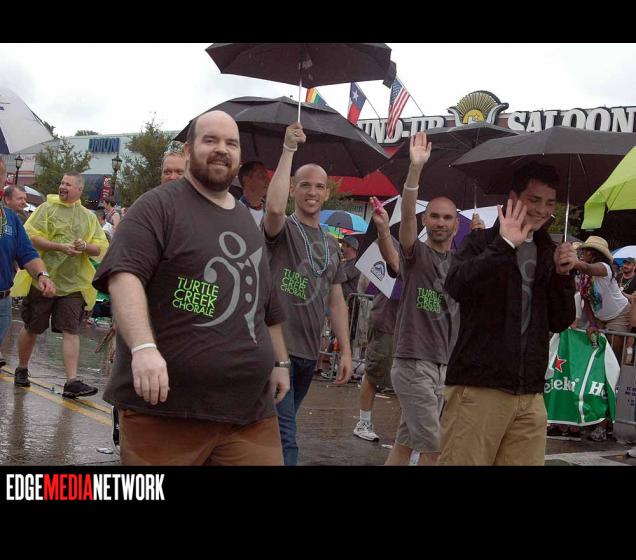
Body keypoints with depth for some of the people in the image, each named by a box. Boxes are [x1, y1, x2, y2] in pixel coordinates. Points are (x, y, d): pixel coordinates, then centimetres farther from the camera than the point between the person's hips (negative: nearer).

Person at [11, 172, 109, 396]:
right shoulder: (47, 208, 3)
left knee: (71, 331, -5)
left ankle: (72, 382, -7)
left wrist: (86, 247, -12)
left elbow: (101, 248, 9)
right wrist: (60, 247, -19)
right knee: (32, 328, 9)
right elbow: (30, 236, -8)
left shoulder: (89, 217, 11)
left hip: (73, 284, 2)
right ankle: (21, 369, 30)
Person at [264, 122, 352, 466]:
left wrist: (346, 351, 10)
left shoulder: (331, 245, 16)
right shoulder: (283, 229, -2)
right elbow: (274, 207, -27)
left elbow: (336, 301, 17)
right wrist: (289, 149, -22)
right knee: (284, 438, -12)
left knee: (277, 432, 17)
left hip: (309, 354, 7)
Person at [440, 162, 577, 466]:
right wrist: (504, 245, -21)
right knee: (464, 461, -6)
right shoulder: (482, 243, 1)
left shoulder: (548, 252, 17)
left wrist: (563, 275, 1)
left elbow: (560, 322, 15)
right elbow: (456, 286, -20)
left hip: (530, 394, 5)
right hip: (478, 386, -5)